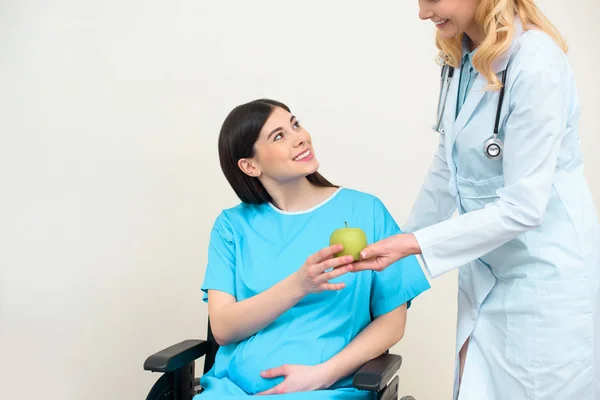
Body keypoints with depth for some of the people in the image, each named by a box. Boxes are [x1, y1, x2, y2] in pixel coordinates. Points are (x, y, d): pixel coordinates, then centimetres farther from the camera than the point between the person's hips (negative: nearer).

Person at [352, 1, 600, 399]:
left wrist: (415, 245, -22)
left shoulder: (537, 66, -23)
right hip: (485, 266, 7)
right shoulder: (463, 58, 2)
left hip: (544, 273, -7)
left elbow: (522, 207, -23)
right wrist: (406, 238, 13)